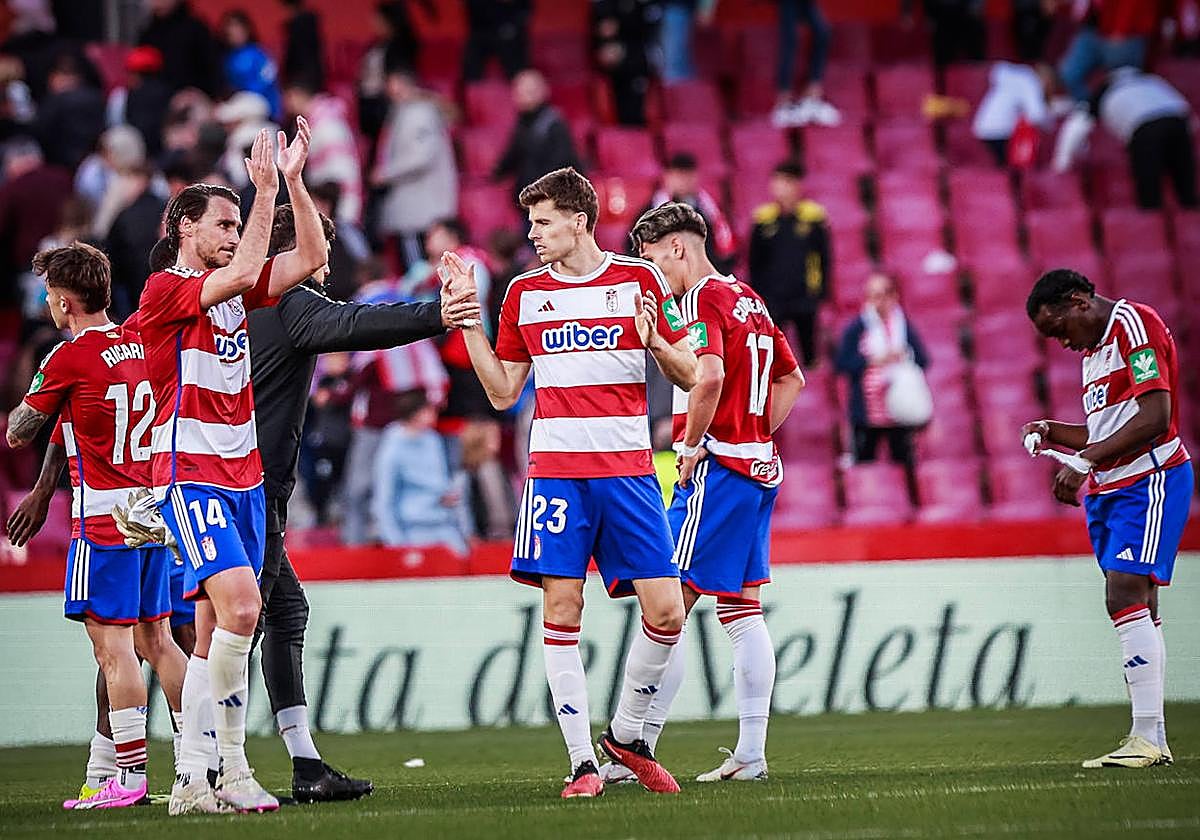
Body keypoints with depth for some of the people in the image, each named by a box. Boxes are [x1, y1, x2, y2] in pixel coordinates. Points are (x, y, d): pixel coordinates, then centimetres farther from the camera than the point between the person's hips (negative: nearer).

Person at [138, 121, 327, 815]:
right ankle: (193, 776, -19)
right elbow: (244, 272, -21)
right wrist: (265, 190, -16)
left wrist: (293, 179, 3)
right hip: (191, 475, -8)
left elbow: (312, 255, 11)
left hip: (243, 475, 8)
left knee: (218, 630, 7)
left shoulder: (233, 288, 15)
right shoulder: (164, 290, -7)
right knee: (240, 604, -22)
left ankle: (229, 772, 6)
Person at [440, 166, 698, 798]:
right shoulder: (525, 292, 10)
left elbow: (689, 376, 6)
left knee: (665, 612, -7)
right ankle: (582, 761, 0)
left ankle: (626, 735, 14)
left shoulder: (640, 279, 4)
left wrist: (655, 341, -14)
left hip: (629, 472, -1)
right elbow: (502, 391, 13)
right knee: (561, 611, -6)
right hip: (556, 470, 1)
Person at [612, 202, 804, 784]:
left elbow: (709, 376, -26)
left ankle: (636, 749, -9)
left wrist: (692, 447, -15)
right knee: (742, 610, 9)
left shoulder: (702, 300, -10)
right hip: (760, 467, 9)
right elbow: (792, 379, 27)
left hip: (717, 471, -9)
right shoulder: (748, 300, 17)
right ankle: (751, 753, 8)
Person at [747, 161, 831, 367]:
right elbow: (755, 262, 11)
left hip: (805, 299, -1)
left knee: (809, 351, 5)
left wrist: (822, 292, 2)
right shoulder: (763, 218, 4)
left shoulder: (814, 216, 1)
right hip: (772, 299, 1)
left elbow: (825, 257, 6)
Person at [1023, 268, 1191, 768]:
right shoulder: (1094, 348, 20)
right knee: (1134, 607, 6)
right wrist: (1054, 435, 10)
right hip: (1109, 489, 10)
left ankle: (1147, 736, -21)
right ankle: (1151, 742, 6)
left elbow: (1155, 418, -21)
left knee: (1125, 595, -19)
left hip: (1149, 480, -10)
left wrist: (1085, 462, -22)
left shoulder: (1135, 324, -11)